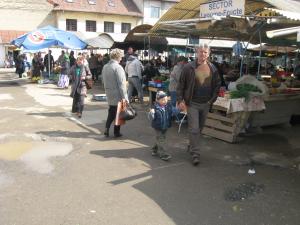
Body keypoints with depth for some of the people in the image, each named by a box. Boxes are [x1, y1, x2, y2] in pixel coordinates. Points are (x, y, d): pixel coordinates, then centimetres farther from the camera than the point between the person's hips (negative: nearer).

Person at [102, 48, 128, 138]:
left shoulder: (105, 67, 6)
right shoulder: (118, 67, -18)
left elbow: (104, 81, 14)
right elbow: (121, 84, -20)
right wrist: (124, 97, -18)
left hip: (109, 94, 7)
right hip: (118, 95, -7)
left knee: (111, 113, 18)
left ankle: (107, 129, 10)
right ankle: (116, 132, 14)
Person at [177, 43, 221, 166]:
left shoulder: (213, 69, 3)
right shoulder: (189, 67, -7)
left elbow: (217, 84, 11)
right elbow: (181, 85, -5)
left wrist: (212, 99, 1)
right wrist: (180, 100, -12)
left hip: (205, 104, 4)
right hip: (192, 104, -4)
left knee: (199, 128, 16)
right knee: (194, 129, -6)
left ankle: (192, 145, 36)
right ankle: (195, 153, 3)